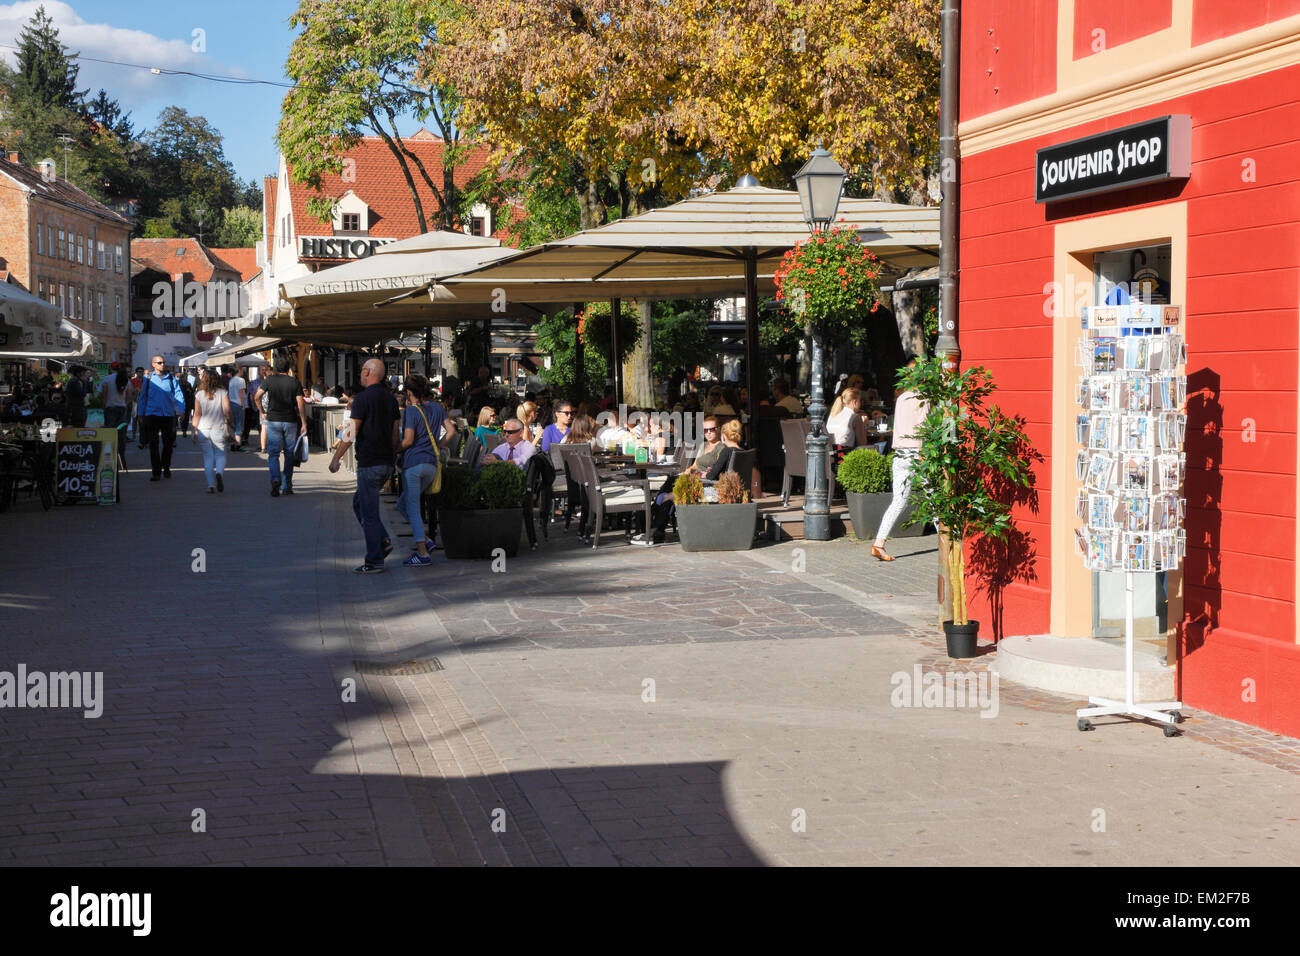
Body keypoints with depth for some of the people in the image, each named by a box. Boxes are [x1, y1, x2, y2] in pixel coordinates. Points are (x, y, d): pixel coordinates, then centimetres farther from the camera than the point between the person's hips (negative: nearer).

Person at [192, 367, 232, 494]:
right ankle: (219, 473, -18)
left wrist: (194, 430, 4)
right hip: (218, 429, -1)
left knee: (208, 457, 7)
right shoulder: (223, 393, -2)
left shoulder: (199, 394, 0)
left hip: (203, 429, 1)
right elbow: (227, 411, -6)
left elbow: (197, 414, -1)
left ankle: (211, 485, 1)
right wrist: (231, 423, 9)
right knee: (220, 454, 12)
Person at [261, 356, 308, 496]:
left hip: (273, 420, 0)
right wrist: (304, 423, -3)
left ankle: (275, 479, -24)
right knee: (289, 454, 11)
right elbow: (300, 404, -6)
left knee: (273, 453, 1)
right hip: (290, 421, 0)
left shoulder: (270, 380, 0)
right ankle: (287, 486, 14)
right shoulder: (294, 382, -2)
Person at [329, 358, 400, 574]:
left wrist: (335, 458, -4)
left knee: (368, 512, -2)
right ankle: (383, 540, 8)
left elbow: (351, 435, -14)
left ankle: (374, 562, 1)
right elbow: (395, 436, 15)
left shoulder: (363, 398, -12)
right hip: (387, 463, 8)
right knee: (359, 503, 21)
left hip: (369, 464, -8)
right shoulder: (390, 399, 11)